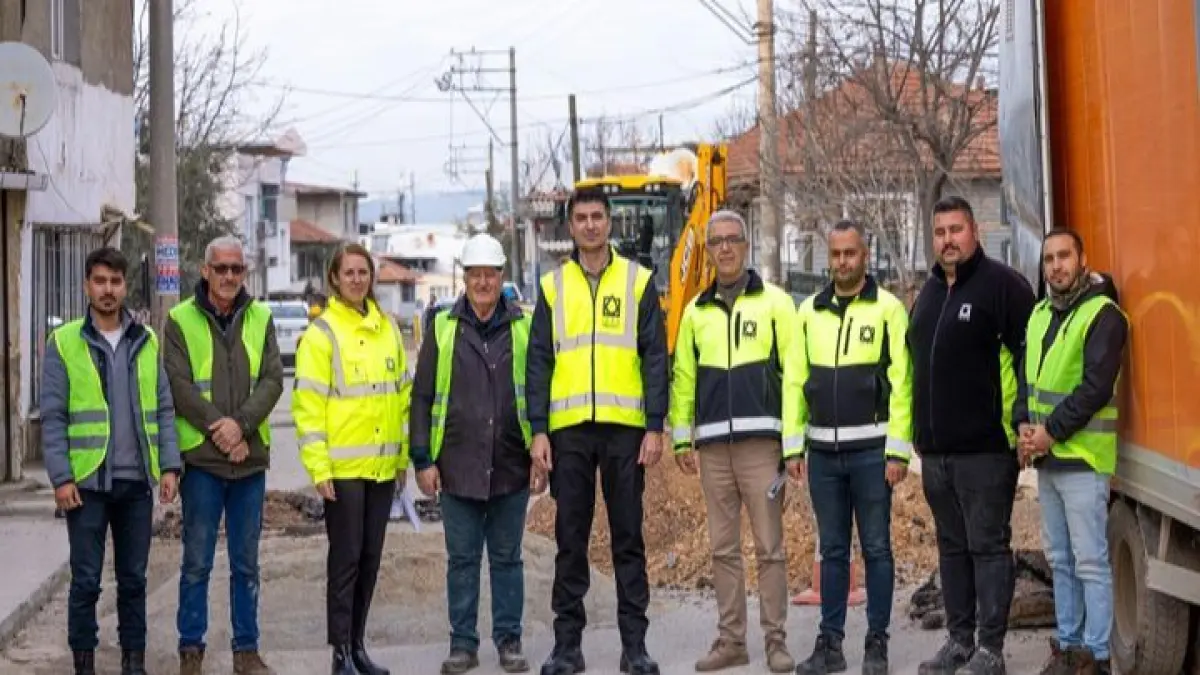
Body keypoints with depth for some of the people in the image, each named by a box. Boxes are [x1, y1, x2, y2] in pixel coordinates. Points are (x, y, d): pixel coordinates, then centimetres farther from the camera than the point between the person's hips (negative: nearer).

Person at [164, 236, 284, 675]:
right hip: (201, 457, -3)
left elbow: (273, 380, -1)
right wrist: (220, 430, -15)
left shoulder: (260, 319, 7)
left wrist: (241, 424, -15)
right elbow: (178, 386, -8)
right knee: (197, 563, 4)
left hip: (251, 457, 3)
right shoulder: (181, 321, -1)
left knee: (246, 563, 10)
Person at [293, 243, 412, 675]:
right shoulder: (322, 333, -6)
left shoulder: (387, 329, 11)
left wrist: (404, 455, 13)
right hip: (342, 468, -5)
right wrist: (318, 467, -16)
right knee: (345, 558, -3)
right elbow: (307, 405, -10)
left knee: (370, 558, 10)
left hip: (382, 466, 6)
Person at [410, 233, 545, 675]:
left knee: (507, 557, 9)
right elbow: (422, 397, 5)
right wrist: (423, 460, 0)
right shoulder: (443, 328, 4)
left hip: (511, 468, 0)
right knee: (462, 559, 7)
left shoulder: (524, 328, 3)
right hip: (458, 468, 0)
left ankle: (509, 640, 18)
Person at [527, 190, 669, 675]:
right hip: (568, 429, 1)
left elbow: (655, 358, 2)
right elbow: (538, 362, 7)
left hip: (625, 427, -1)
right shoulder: (553, 286, 9)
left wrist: (655, 427, -6)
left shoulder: (637, 282, 5)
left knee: (628, 538, 4)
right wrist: (538, 430, -2)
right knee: (570, 539, 6)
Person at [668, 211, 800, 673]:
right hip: (712, 444, 4)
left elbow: (793, 374, -2)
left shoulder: (774, 301, 1)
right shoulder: (695, 311, 13)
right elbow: (683, 376, 15)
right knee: (723, 547, 7)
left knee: (769, 545, -2)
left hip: (761, 441, -4)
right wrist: (681, 437, 8)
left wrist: (794, 441, -7)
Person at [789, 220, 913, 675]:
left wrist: (898, 451, -11)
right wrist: (793, 447, 6)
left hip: (870, 448, -4)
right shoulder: (809, 311, 10)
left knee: (876, 548, 3)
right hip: (822, 450, 4)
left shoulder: (887, 309, -2)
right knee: (832, 550, 9)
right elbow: (796, 381, 11)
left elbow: (900, 381, -6)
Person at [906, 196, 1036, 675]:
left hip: (985, 447, -7)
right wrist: (918, 432, 18)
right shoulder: (929, 293, 17)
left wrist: (1022, 421, -17)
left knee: (988, 546, -2)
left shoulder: (1002, 284, -7)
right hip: (935, 450, 7)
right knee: (952, 546, 12)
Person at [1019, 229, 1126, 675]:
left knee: (1090, 561, -5)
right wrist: (1025, 426, -2)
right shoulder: (1039, 314, 14)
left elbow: (1096, 387, -17)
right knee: (1059, 558, 13)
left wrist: (1051, 432, -16)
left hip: (1083, 455, -8)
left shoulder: (1103, 315, -10)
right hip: (1046, 458, 8)